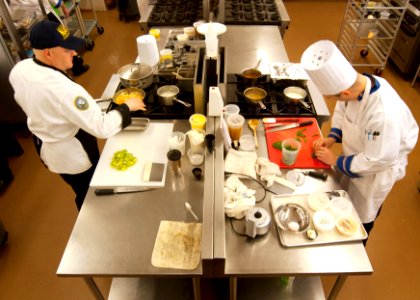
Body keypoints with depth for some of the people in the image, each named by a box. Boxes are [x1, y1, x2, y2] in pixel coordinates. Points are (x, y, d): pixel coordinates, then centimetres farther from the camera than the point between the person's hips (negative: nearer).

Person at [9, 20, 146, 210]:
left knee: (83, 191, 31)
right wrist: (127, 107, -21)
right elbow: (102, 128, -36)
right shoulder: (63, 89, -38)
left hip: (46, 146, 8)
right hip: (72, 155, -8)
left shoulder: (19, 70, -11)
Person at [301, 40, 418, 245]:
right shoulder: (358, 84, -22)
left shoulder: (385, 115, -43)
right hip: (355, 158, 7)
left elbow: (376, 161, -30)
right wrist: (332, 137, -10)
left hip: (375, 173, -6)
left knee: (360, 220, 18)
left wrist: (336, 161, -20)